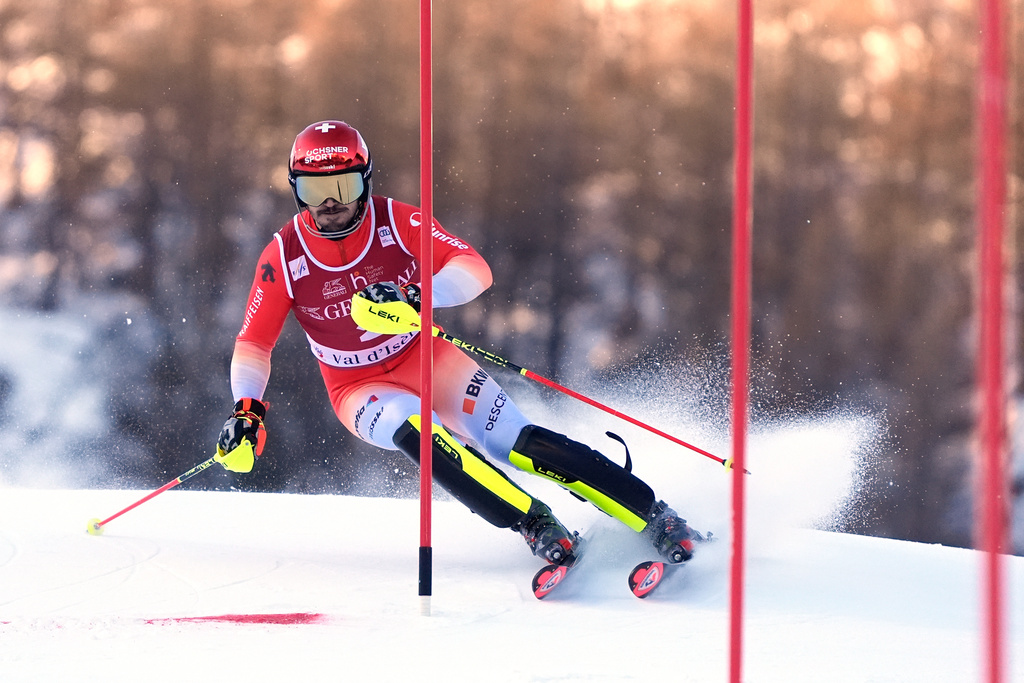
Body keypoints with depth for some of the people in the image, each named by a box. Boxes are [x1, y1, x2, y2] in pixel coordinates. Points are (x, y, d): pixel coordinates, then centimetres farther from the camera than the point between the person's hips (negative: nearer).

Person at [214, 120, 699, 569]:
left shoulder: (396, 221, -15)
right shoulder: (283, 258, -13)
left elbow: (474, 270, -23)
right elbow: (253, 344, -5)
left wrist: (414, 298, -40)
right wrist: (246, 412, -21)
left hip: (426, 359, 0)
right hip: (360, 389, 0)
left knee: (521, 444, -17)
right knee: (418, 432, -34)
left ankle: (653, 516, -12)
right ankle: (534, 524, -31)